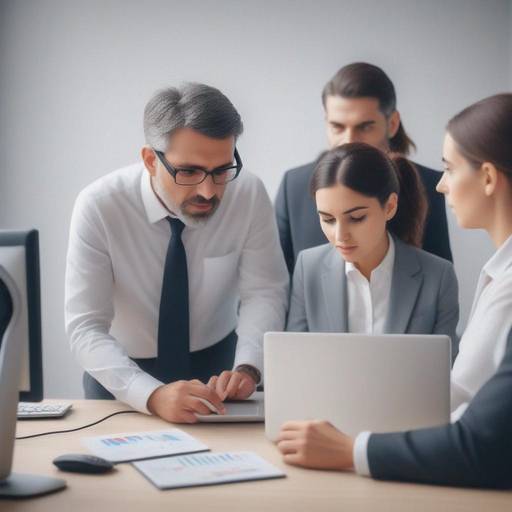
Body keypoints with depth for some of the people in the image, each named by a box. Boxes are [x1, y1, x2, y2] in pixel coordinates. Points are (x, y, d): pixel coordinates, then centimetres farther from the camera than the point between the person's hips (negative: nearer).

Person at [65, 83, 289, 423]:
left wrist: (247, 367, -30)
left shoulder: (250, 194, -15)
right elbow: (86, 328, -23)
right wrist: (152, 395, -39)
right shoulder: (99, 206, -21)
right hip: (124, 373, 1)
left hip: (216, 365, 0)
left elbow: (265, 292, -10)